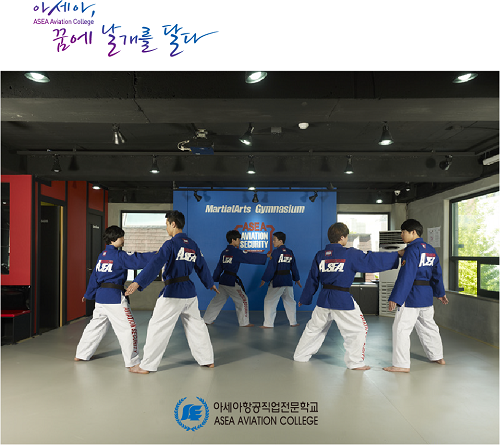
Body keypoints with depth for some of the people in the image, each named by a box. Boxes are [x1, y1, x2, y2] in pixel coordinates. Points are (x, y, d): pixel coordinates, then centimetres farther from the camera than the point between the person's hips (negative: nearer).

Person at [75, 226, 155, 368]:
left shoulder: (101, 255, 13)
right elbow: (139, 260, -20)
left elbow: (94, 276, 20)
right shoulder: (119, 256, -11)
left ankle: (81, 354, 32)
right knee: (128, 328, -2)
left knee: (96, 324, 22)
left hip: (100, 296, 9)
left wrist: (89, 294, 29)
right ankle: (132, 362, 0)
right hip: (115, 297, -8)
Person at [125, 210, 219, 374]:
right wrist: (210, 284, 34)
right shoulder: (193, 245, 9)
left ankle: (146, 365, 8)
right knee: (196, 325, 19)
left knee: (158, 327, 2)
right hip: (190, 292, 7)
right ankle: (207, 360, 27)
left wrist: (138, 282, -32)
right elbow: (202, 267, 20)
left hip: (173, 293, -7)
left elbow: (155, 265, -25)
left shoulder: (170, 244, -13)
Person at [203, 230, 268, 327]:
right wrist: (266, 256, -9)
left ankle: (206, 320, 22)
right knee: (243, 300, 5)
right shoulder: (236, 252, -14)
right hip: (232, 281, -8)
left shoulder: (224, 252, 9)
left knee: (217, 300, 16)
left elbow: (219, 267, 15)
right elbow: (251, 257, -14)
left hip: (223, 280, 8)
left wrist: (215, 279, 22)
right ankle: (244, 322, 11)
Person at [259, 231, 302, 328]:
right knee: (290, 301, 19)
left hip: (277, 280, -7)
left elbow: (271, 268, -15)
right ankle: (293, 322, 26)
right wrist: (297, 279, 26)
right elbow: (294, 268, 16)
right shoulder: (290, 252, 8)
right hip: (288, 280, 7)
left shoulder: (276, 252, -12)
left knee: (269, 301, 2)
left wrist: (264, 280, -10)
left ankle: (268, 324, 3)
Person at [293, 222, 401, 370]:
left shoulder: (320, 255, 3)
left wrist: (304, 299, 19)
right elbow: (371, 260, -9)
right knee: (358, 330, 10)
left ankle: (300, 355, 31)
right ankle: (355, 362, 14)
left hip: (324, 299, 6)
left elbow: (312, 280, 10)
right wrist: (397, 255, 1)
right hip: (343, 301, -5)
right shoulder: (351, 254, -12)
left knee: (314, 328, 21)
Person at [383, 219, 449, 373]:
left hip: (411, 296, -10)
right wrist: (440, 293, 33)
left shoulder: (412, 249, -16)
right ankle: (438, 357, 38)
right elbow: (437, 273, 21)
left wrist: (395, 298, -21)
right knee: (428, 326, 24)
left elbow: (405, 276, -22)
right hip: (427, 295, 10)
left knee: (401, 328, -4)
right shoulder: (431, 249, 12)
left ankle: (401, 364, -1)